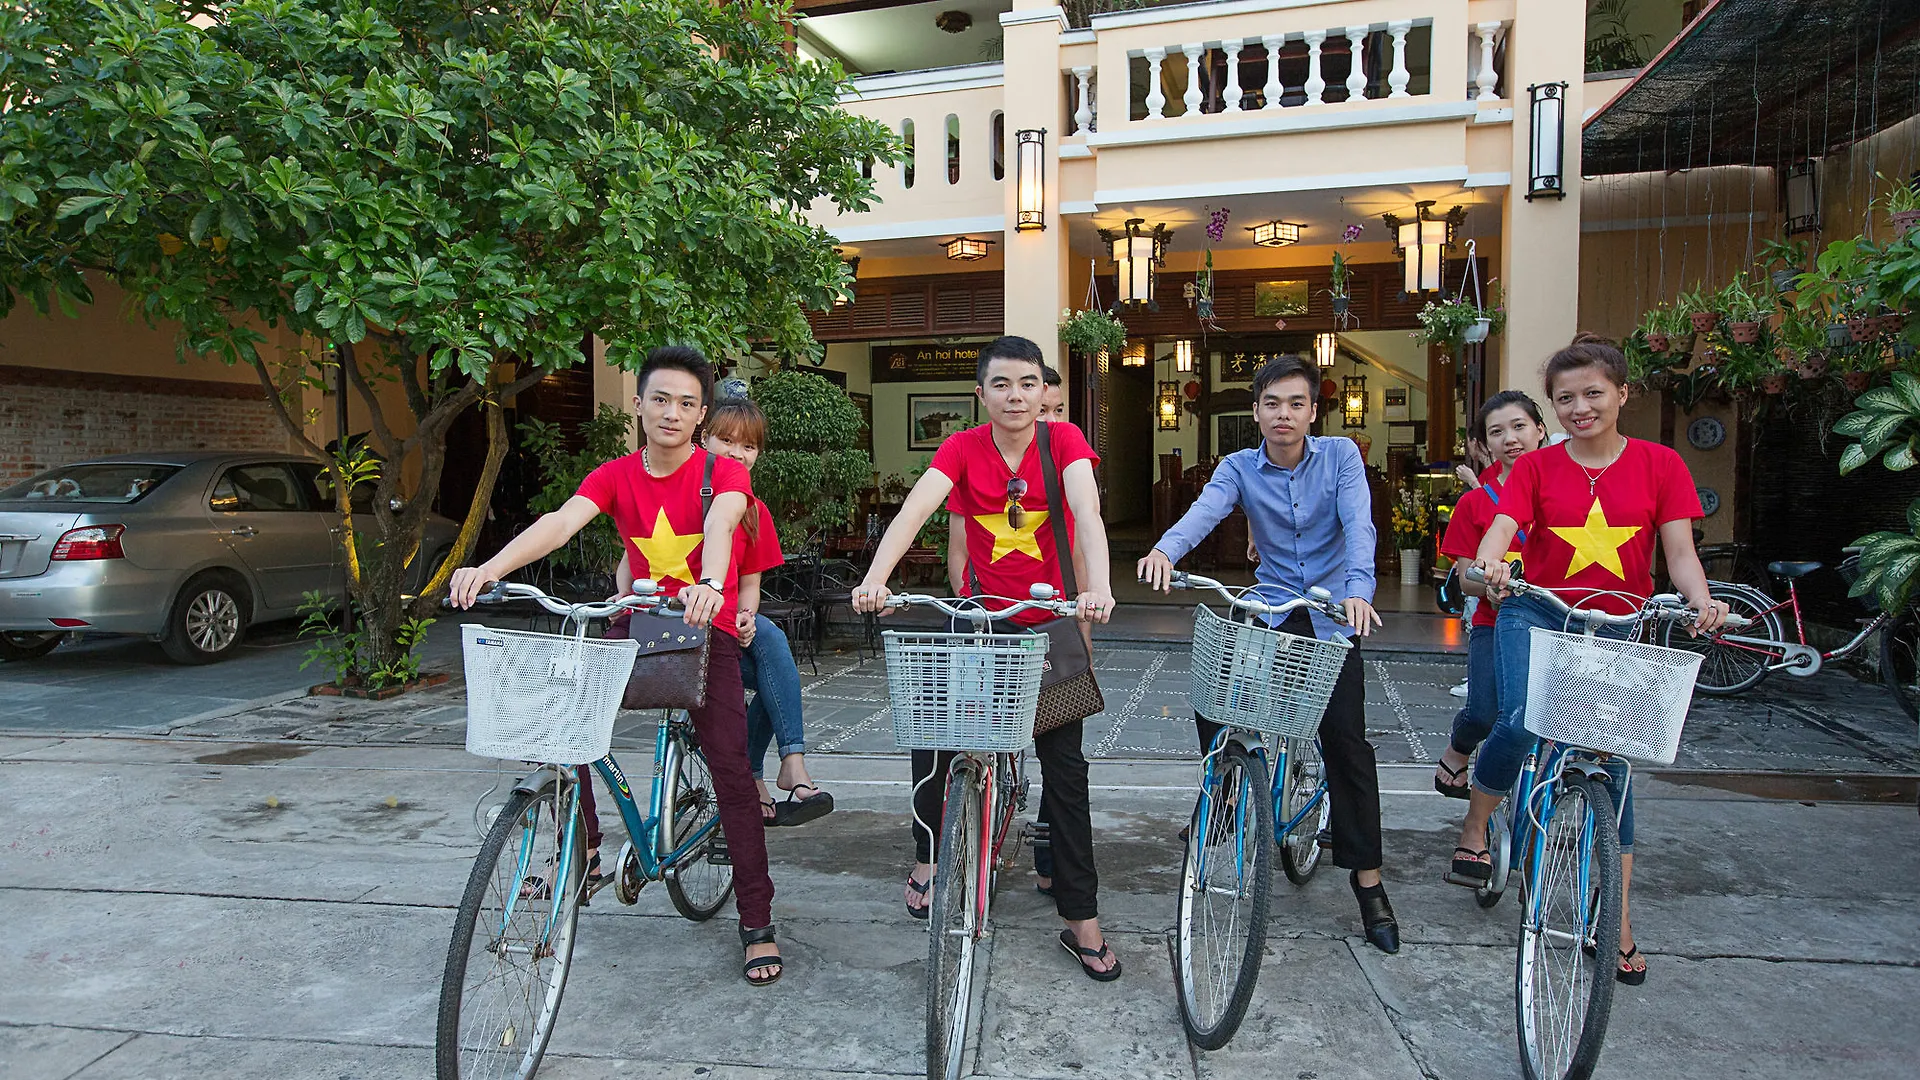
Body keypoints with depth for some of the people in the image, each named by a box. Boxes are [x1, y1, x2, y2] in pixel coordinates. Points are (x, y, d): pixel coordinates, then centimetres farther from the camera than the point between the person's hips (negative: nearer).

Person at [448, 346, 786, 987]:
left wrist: (711, 586, -52)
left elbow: (719, 525, -30)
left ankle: (757, 925, 3)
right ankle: (581, 858, 14)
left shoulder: (722, 473, -8)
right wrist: (489, 567, -36)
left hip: (707, 630, -3)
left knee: (730, 771, -8)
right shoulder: (615, 477, 0)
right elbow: (560, 522, -17)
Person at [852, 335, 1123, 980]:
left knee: (1064, 766, 3)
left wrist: (1098, 586, -41)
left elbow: (1087, 513, -23)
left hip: (1051, 621, -1)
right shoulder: (963, 448, -6)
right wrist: (874, 578, -37)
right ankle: (928, 854, 25)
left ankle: (1081, 921, 14)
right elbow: (914, 510, -21)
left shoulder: (1063, 440, -8)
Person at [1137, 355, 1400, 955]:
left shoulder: (1340, 456, -6)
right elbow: (1203, 511, -24)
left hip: (1332, 614, -1)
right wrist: (1165, 549, -46)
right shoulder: (1240, 468, -4)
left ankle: (1367, 875, 7)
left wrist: (1358, 588, -40)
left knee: (1346, 740, -6)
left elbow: (1358, 524, -20)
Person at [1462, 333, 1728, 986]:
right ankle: (1474, 826, 2)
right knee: (1519, 722, -27)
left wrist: (1701, 600, -26)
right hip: (1536, 613, -1)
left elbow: (1679, 551, -6)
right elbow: (1500, 530, -17)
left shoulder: (1659, 465, 1)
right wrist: (1490, 566, -40)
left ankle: (1618, 919, 15)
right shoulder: (1536, 468, -1)